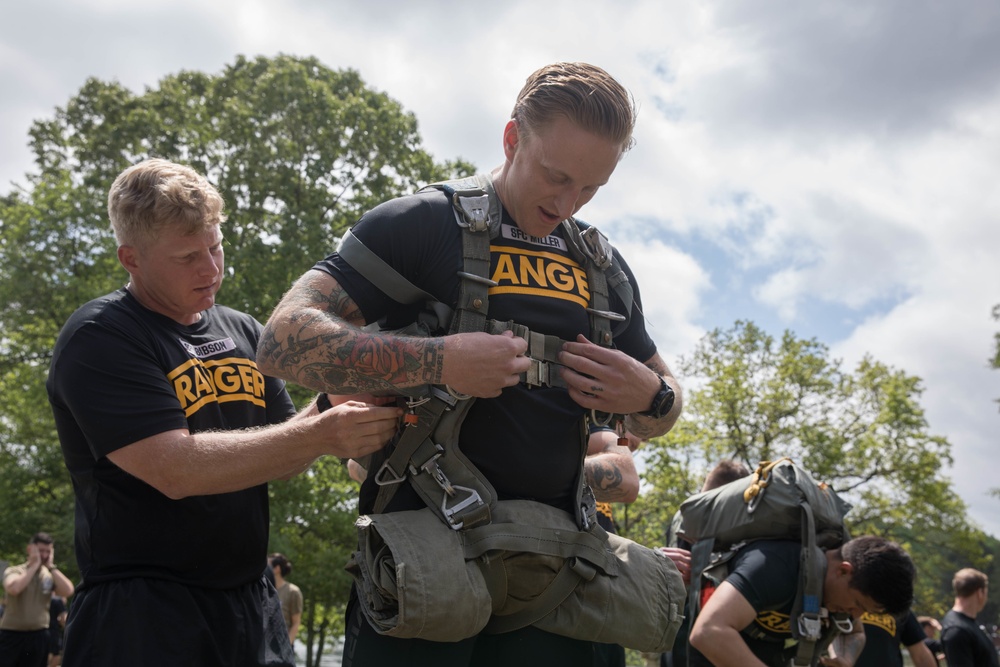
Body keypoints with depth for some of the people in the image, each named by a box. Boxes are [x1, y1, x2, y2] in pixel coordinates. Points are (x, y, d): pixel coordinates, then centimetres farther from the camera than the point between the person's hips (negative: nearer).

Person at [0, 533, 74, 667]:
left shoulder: (51, 575, 7)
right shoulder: (14, 571, -2)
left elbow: (68, 591, -11)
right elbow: (13, 588, -24)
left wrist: (51, 566, -9)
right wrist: (34, 565, -16)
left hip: (39, 636, 3)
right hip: (11, 634, -3)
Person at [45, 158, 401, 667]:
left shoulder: (243, 332, 10)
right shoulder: (98, 339, -11)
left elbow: (274, 454, 10)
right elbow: (177, 470, -22)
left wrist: (333, 411, -10)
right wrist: (320, 435, -26)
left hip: (253, 606, 6)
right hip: (143, 619, -6)